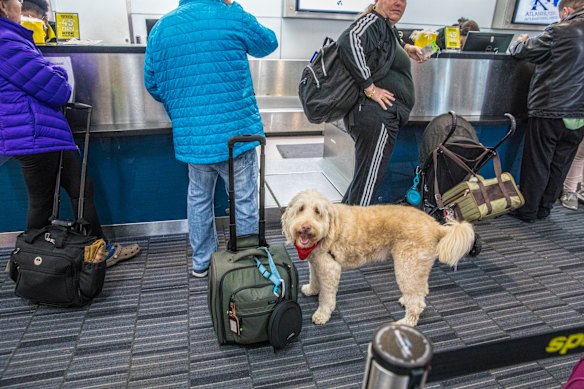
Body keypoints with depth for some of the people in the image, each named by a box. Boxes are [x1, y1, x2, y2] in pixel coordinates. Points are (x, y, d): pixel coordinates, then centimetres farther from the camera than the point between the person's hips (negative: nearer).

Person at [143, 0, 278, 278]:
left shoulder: (161, 27, 5)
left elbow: (152, 83, 11)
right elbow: (268, 44, 13)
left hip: (190, 136, 4)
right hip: (236, 131, -4)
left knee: (198, 198, 20)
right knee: (245, 202, 9)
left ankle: (201, 261, 34)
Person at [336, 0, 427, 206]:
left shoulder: (387, 27, 22)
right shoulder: (373, 21, -8)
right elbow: (349, 41, -29)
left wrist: (405, 48, 30)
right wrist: (369, 87, -26)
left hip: (382, 116, 11)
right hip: (375, 114, -11)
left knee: (366, 178, 20)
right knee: (368, 181, -7)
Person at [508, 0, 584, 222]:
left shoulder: (560, 32, -11)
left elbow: (520, 51, -3)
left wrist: (519, 42, 19)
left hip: (549, 112, -5)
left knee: (537, 165, 5)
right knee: (560, 165, 14)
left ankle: (527, 211, 14)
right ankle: (545, 208, 26)